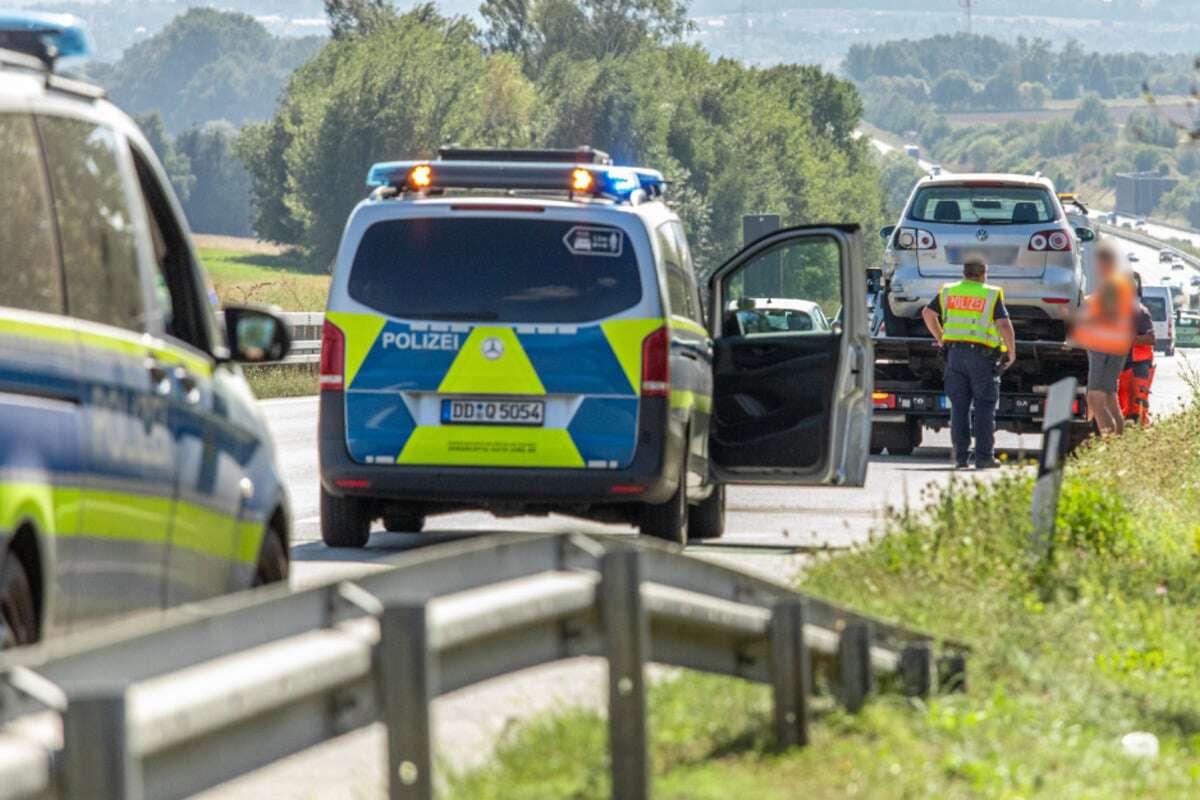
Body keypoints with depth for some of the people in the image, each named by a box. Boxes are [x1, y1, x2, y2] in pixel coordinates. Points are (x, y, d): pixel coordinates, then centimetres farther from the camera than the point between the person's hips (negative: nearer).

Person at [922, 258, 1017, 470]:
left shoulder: (949, 292, 11)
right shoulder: (991, 295, -1)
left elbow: (928, 313, 13)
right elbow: (1004, 325, -9)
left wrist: (940, 338, 23)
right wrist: (1012, 352, 2)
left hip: (955, 352, 3)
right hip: (981, 355, -3)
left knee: (959, 407, 6)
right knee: (984, 407, 2)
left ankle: (961, 456, 3)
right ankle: (984, 456, -2)